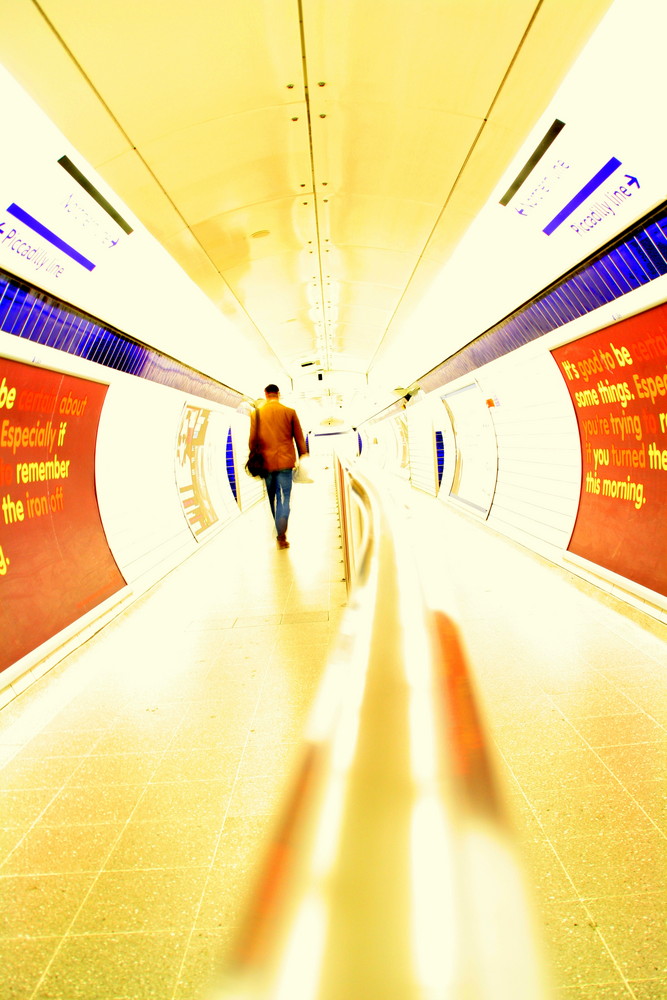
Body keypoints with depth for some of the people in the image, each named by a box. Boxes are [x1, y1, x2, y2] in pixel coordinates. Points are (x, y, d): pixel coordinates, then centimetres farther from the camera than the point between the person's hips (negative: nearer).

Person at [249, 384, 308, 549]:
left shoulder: (256, 414, 2)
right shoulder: (290, 412, 1)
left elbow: (253, 439, 5)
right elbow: (299, 437, 4)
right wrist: (303, 456, 12)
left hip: (266, 461, 1)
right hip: (285, 461, -1)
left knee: (272, 497, 14)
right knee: (284, 497, 1)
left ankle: (280, 531, 25)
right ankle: (281, 535, -8)